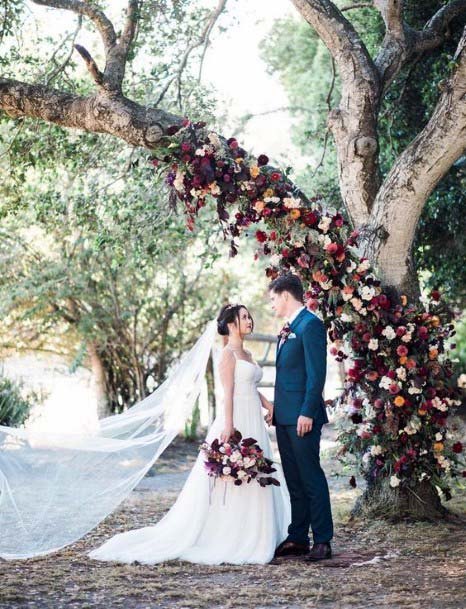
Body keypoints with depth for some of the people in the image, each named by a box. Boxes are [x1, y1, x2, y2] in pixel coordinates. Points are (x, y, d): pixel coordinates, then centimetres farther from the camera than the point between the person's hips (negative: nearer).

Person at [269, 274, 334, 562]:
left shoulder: (310, 324, -11)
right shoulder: (288, 328, 18)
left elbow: (317, 373, -17)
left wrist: (307, 412, -20)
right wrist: (275, 408, 17)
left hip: (302, 417, -9)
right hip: (285, 417, 9)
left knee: (311, 477, -5)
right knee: (294, 481, 11)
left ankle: (323, 541, 0)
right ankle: (297, 539, 16)